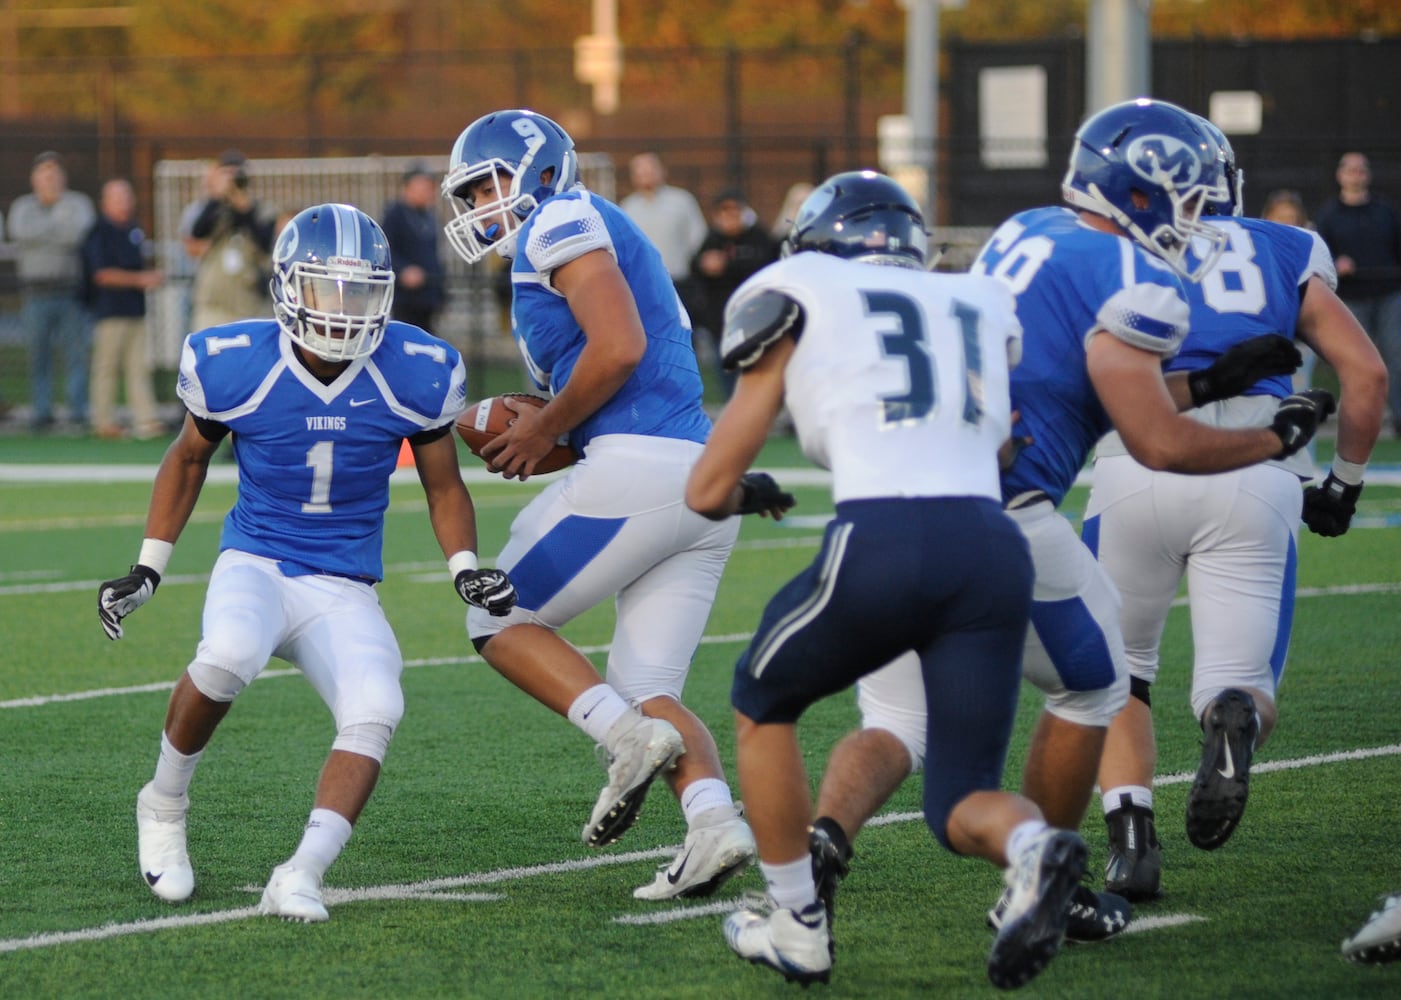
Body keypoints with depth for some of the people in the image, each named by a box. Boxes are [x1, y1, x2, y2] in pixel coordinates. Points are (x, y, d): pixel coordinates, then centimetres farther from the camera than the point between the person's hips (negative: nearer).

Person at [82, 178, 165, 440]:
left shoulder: (133, 231, 16)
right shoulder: (100, 234, -9)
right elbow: (104, 275, -16)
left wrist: (152, 276, 9)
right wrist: (140, 279, -17)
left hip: (135, 309, 8)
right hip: (110, 310, -8)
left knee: (139, 367, 3)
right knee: (107, 367, -2)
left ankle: (146, 421, 0)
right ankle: (104, 421, 3)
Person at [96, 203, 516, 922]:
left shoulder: (415, 374, -7)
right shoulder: (235, 365, -9)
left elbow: (443, 485, 9)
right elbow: (188, 458, 11)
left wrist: (465, 567, -8)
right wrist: (147, 569, 9)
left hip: (344, 592, 2)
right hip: (256, 563, -2)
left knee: (376, 711, -27)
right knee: (226, 657, -35)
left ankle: (301, 876, -28)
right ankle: (164, 807, -9)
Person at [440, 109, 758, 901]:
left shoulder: (561, 222, -2)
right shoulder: (608, 238, 28)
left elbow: (619, 347, -16)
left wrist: (545, 429, -3)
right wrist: (544, 429, 16)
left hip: (639, 470, -9)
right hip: (706, 481, 9)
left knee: (502, 621, 5)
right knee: (649, 689, 8)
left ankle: (630, 739, -13)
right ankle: (716, 823, -15)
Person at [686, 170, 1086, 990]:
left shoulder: (800, 306, 15)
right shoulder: (980, 307, 26)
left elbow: (709, 491, 19)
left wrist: (746, 495, 40)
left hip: (882, 547, -3)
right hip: (996, 551, 3)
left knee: (762, 704, 26)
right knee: (961, 803, 14)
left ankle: (797, 927, 26)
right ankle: (1033, 847, -20)